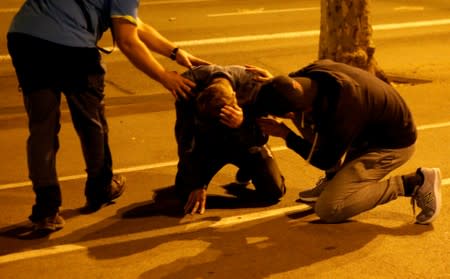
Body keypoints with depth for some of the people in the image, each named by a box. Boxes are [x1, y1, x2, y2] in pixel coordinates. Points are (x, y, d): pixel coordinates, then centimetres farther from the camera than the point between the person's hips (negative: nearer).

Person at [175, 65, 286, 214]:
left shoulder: (253, 86, -34)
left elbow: (260, 138, -25)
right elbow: (186, 140, -22)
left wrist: (242, 124, -48)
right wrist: (196, 185, -23)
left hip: (245, 142, 0)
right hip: (207, 141, 1)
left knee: (273, 191, -13)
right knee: (185, 190, -11)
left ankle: (247, 169, 23)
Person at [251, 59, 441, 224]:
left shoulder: (342, 111, -39)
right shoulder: (315, 70, -18)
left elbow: (326, 162, -21)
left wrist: (285, 134, -16)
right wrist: (274, 83, -10)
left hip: (393, 143, -8)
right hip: (367, 127, 8)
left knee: (328, 209, -15)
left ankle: (414, 183, -7)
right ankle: (332, 181, 10)